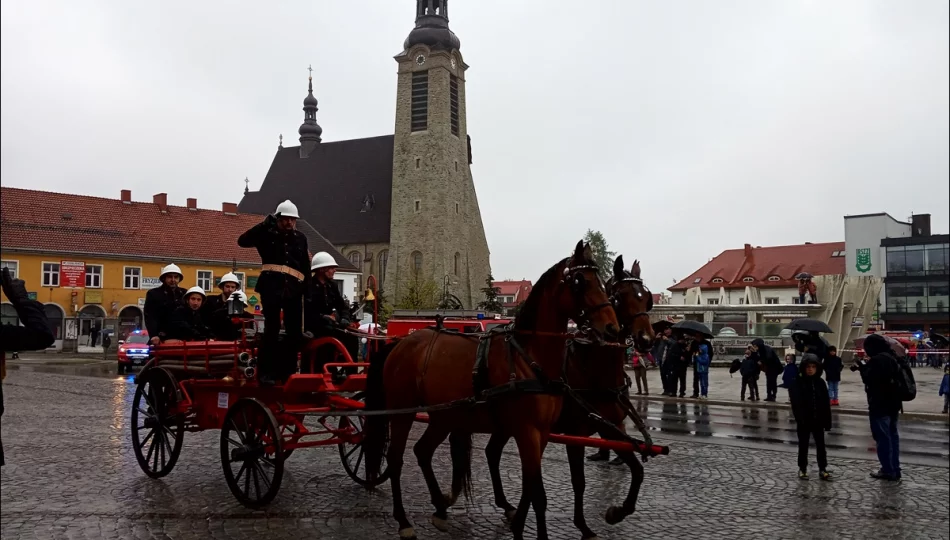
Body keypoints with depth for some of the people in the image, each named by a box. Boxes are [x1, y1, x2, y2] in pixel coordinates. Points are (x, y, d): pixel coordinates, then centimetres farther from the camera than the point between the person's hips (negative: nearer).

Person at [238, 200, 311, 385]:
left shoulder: (300, 238, 17)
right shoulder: (268, 234, 10)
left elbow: (306, 267, 16)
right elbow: (242, 241, -3)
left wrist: (308, 292, 9)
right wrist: (264, 224, -6)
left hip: (294, 289, 3)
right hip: (272, 286, -3)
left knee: (295, 331, 3)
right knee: (272, 328, -9)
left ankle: (288, 371, 12)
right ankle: (266, 371, -6)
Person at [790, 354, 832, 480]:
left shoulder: (820, 383, 1)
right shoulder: (797, 383, -9)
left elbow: (826, 403, 3)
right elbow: (796, 403, -15)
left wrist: (827, 421, 0)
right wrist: (800, 419, -24)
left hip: (818, 420, 3)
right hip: (804, 421, -3)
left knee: (821, 445, 10)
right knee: (803, 445, 9)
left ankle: (822, 469, 22)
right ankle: (802, 469, 21)